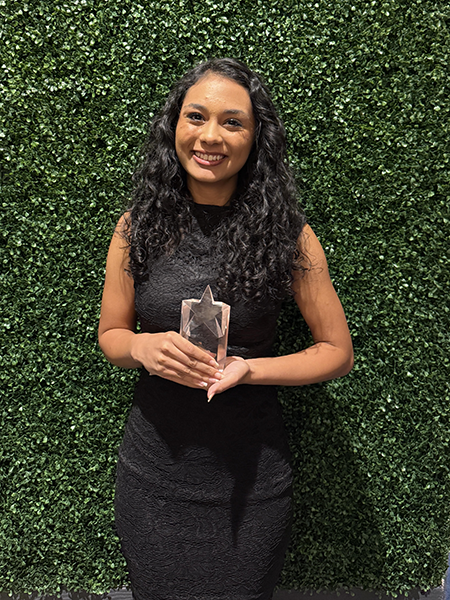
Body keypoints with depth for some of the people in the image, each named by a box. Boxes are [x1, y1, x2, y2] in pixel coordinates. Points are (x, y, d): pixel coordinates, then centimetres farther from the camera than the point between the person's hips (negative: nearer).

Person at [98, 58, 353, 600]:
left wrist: (246, 368, -19)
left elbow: (337, 351, -4)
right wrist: (143, 346, -17)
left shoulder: (285, 232, -10)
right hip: (151, 471, 2)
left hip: (248, 480, -2)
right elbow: (110, 336, 6)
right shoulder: (138, 227, -4)